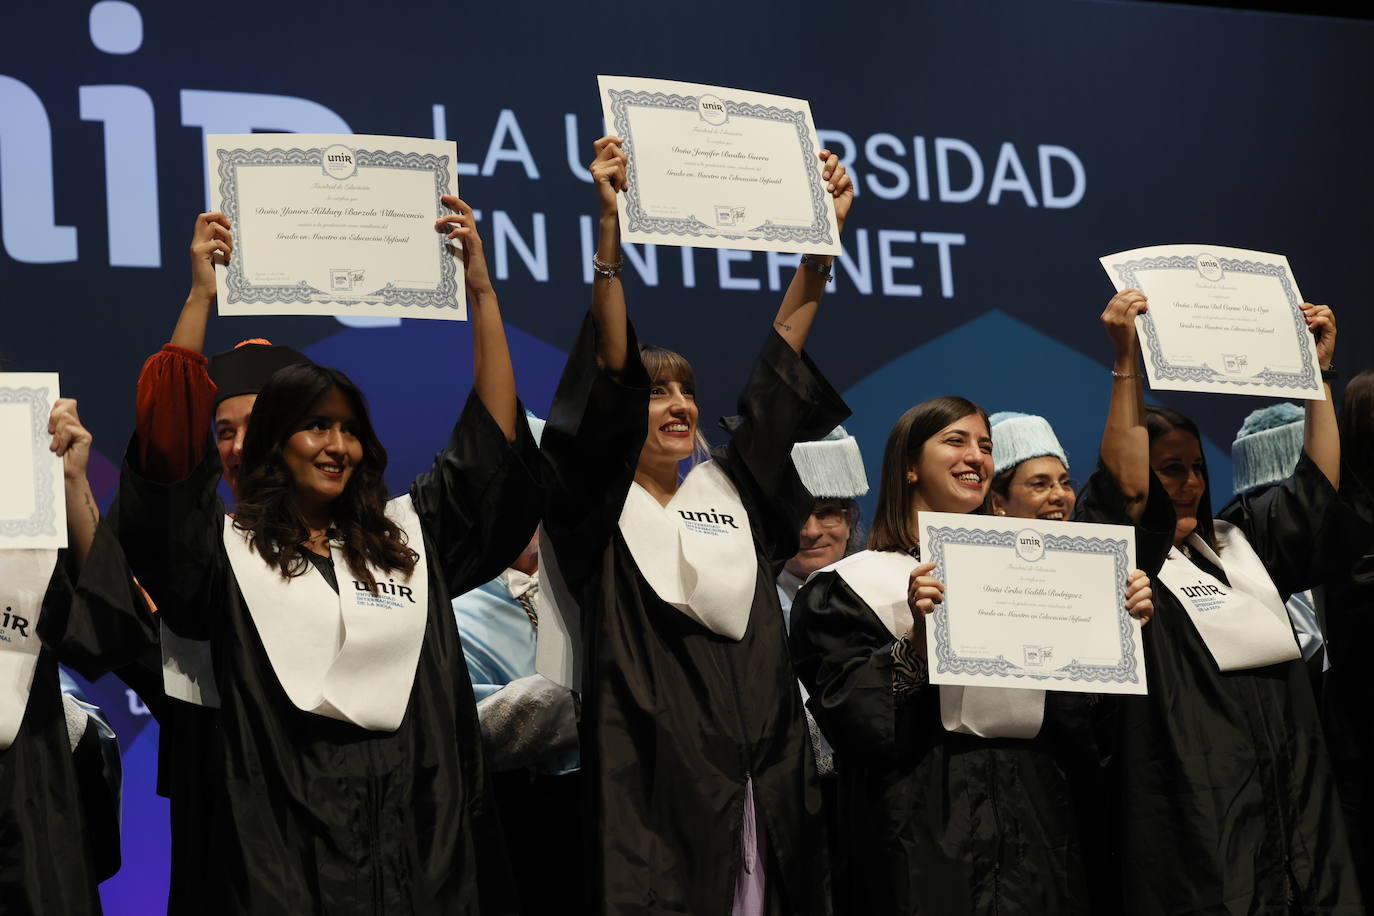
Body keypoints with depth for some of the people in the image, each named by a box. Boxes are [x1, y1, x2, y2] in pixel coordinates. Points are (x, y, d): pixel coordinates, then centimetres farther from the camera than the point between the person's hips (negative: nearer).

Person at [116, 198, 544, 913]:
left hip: (421, 828, 3)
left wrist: (481, 290, 4)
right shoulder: (232, 550, 5)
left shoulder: (407, 536, 15)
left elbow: (494, 441, 10)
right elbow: (173, 449, -10)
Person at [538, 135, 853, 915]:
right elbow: (607, 377, -9)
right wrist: (611, 228, -20)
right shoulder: (602, 507, 3)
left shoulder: (729, 491, 16)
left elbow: (780, 372, 12)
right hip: (661, 786, -5)